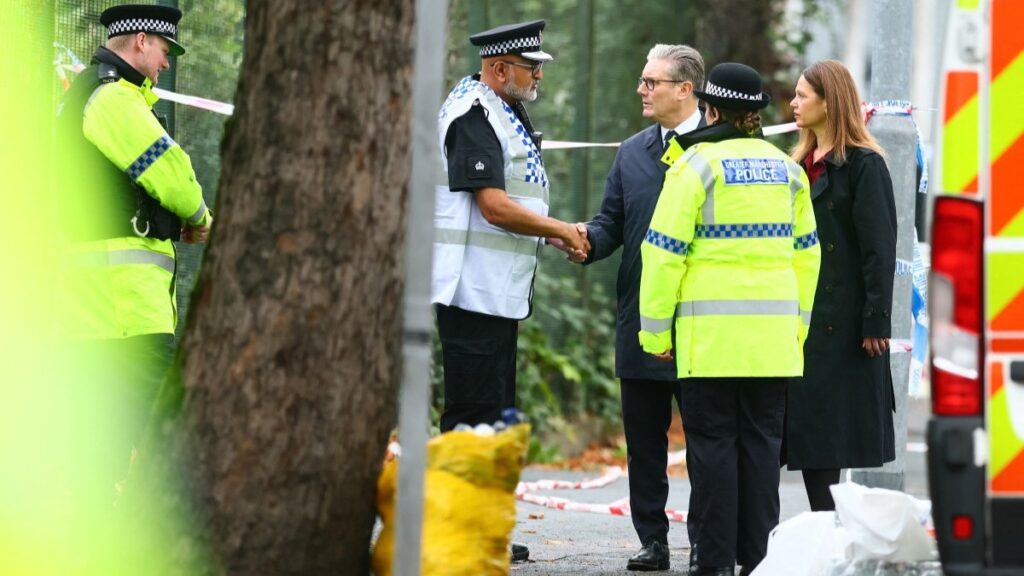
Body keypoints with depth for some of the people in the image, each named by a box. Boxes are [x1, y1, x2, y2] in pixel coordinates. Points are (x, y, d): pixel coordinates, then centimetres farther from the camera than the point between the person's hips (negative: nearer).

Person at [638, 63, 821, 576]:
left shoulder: (698, 164, -5)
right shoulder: (785, 169, 12)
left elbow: (665, 250, -7)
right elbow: (806, 253, 16)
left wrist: (655, 330, -1)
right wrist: (798, 327, 22)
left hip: (711, 333, -5)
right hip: (773, 335, 5)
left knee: (713, 441, 0)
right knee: (761, 440, 8)